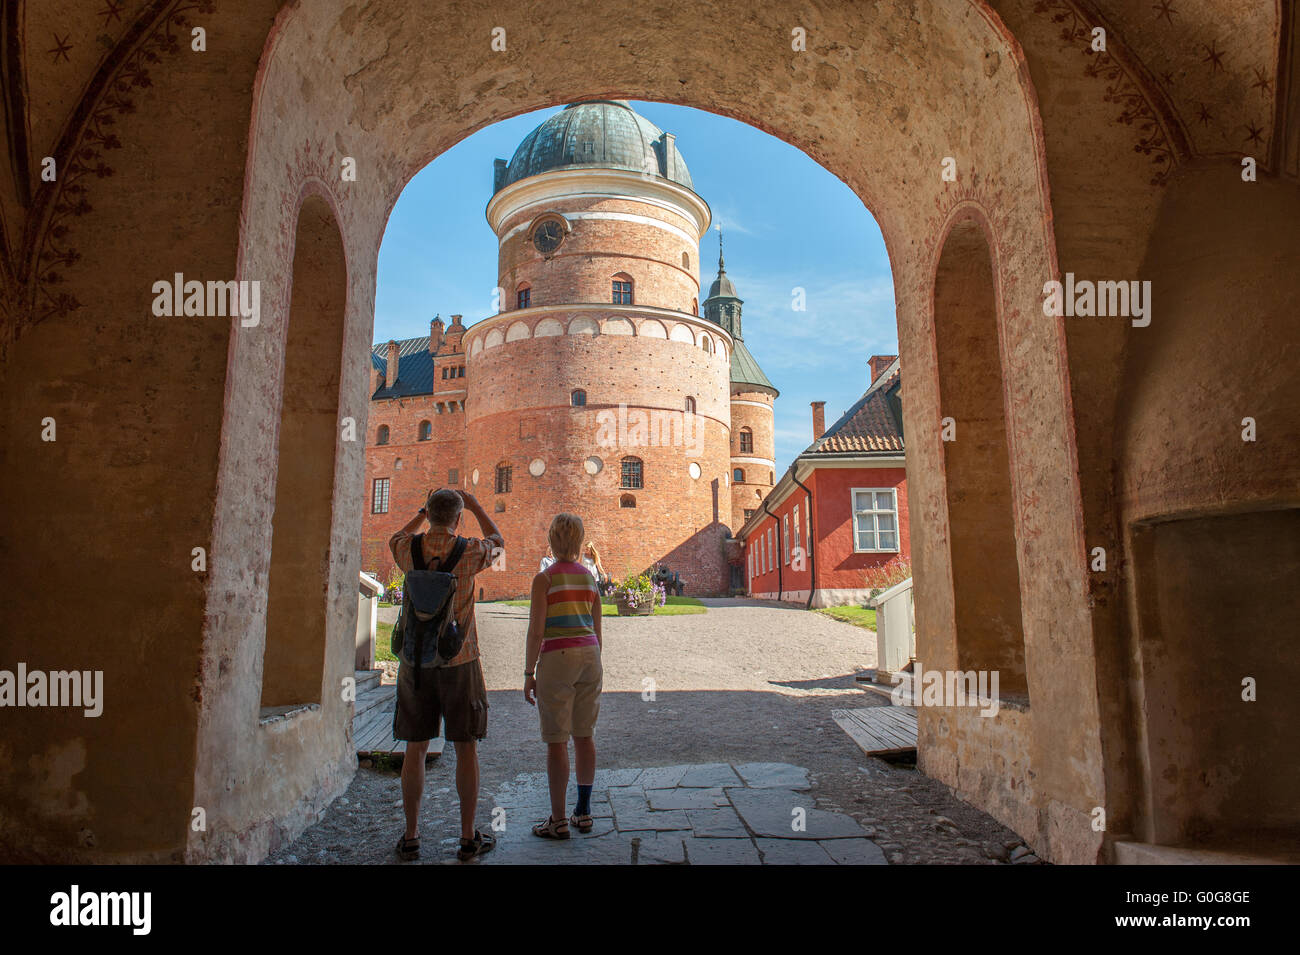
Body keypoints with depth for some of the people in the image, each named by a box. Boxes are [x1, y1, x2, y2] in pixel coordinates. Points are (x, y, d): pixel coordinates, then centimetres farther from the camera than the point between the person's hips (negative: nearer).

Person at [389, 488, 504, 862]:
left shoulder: (410, 549, -2)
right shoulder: (468, 551, -8)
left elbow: (396, 539, 24)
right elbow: (497, 542, 16)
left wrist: (422, 513, 34)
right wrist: (476, 506, 25)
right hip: (459, 662, -2)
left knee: (416, 748, 10)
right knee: (466, 747, 6)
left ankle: (411, 837, 16)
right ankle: (468, 837, 11)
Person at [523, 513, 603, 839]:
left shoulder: (544, 579, -8)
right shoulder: (590, 578, 8)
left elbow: (536, 631, -11)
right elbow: (597, 630, 12)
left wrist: (528, 673, -4)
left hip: (557, 659, -6)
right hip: (589, 655, 6)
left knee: (557, 741, 2)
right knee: (584, 735, 13)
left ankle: (559, 820, 9)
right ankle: (583, 812, 21)